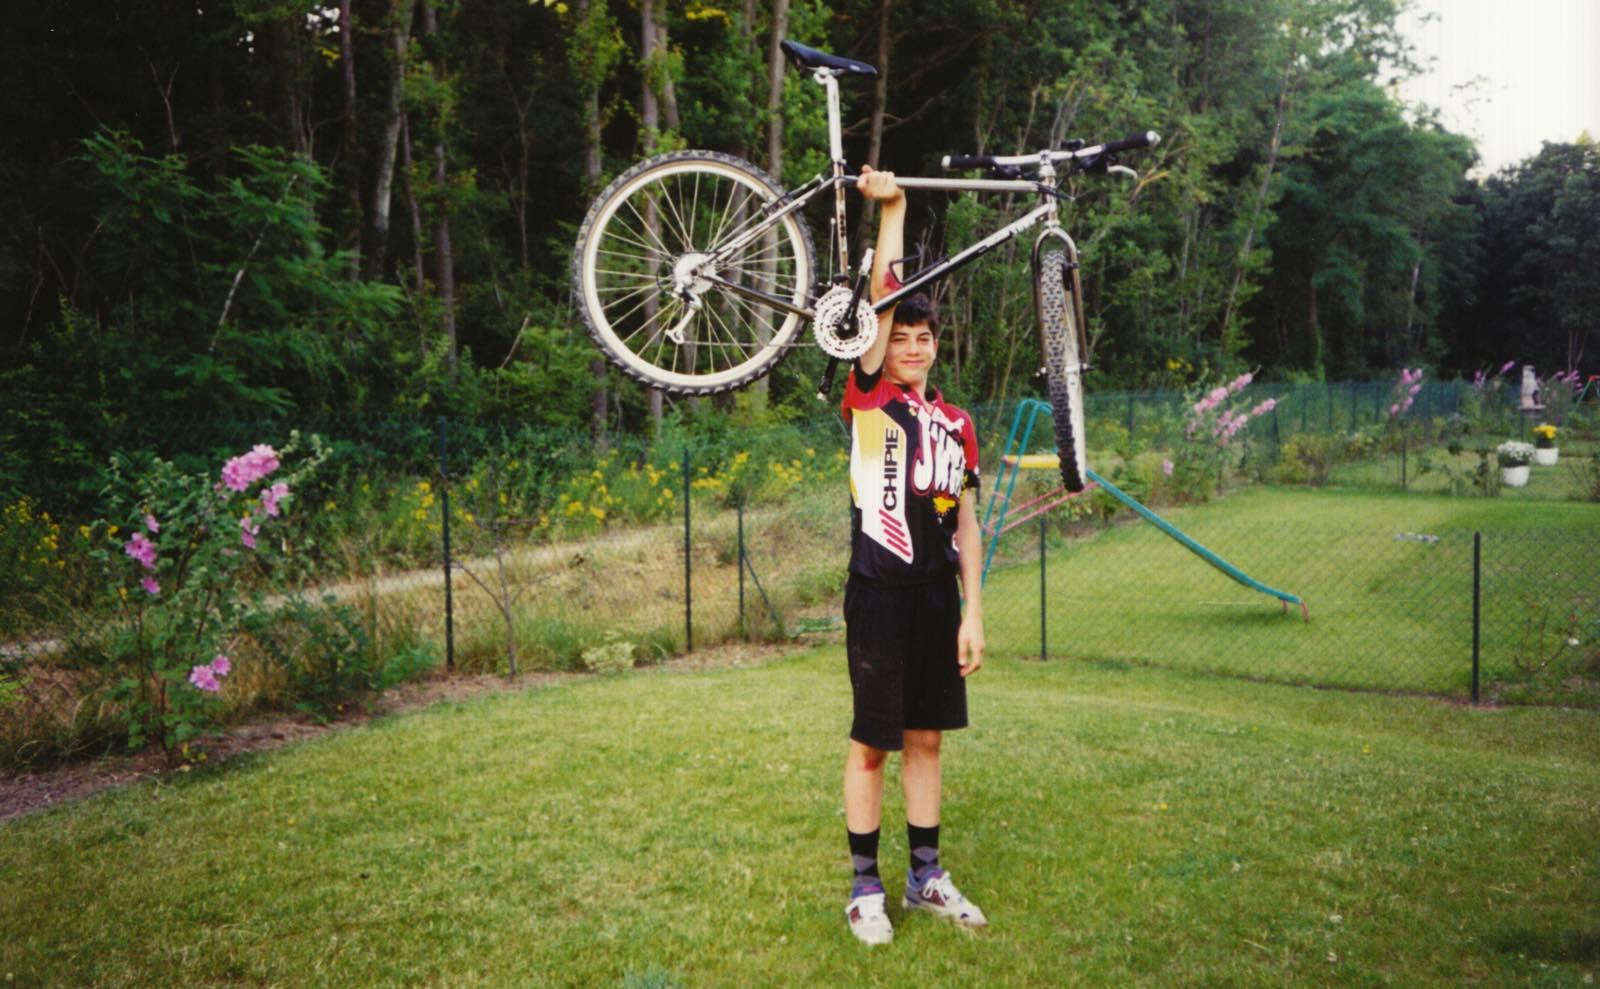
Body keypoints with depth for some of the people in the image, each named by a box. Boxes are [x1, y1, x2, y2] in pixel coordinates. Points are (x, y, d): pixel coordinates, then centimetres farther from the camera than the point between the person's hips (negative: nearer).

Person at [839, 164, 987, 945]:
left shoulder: (956, 424, 9)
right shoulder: (868, 400, -4)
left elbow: (966, 522, 9)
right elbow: (882, 296, -14)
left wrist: (973, 613, 4)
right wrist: (892, 206, -17)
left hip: (938, 597, 5)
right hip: (879, 594, -5)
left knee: (926, 737, 13)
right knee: (872, 743, 3)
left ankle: (926, 877, 25)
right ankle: (865, 887, 16)